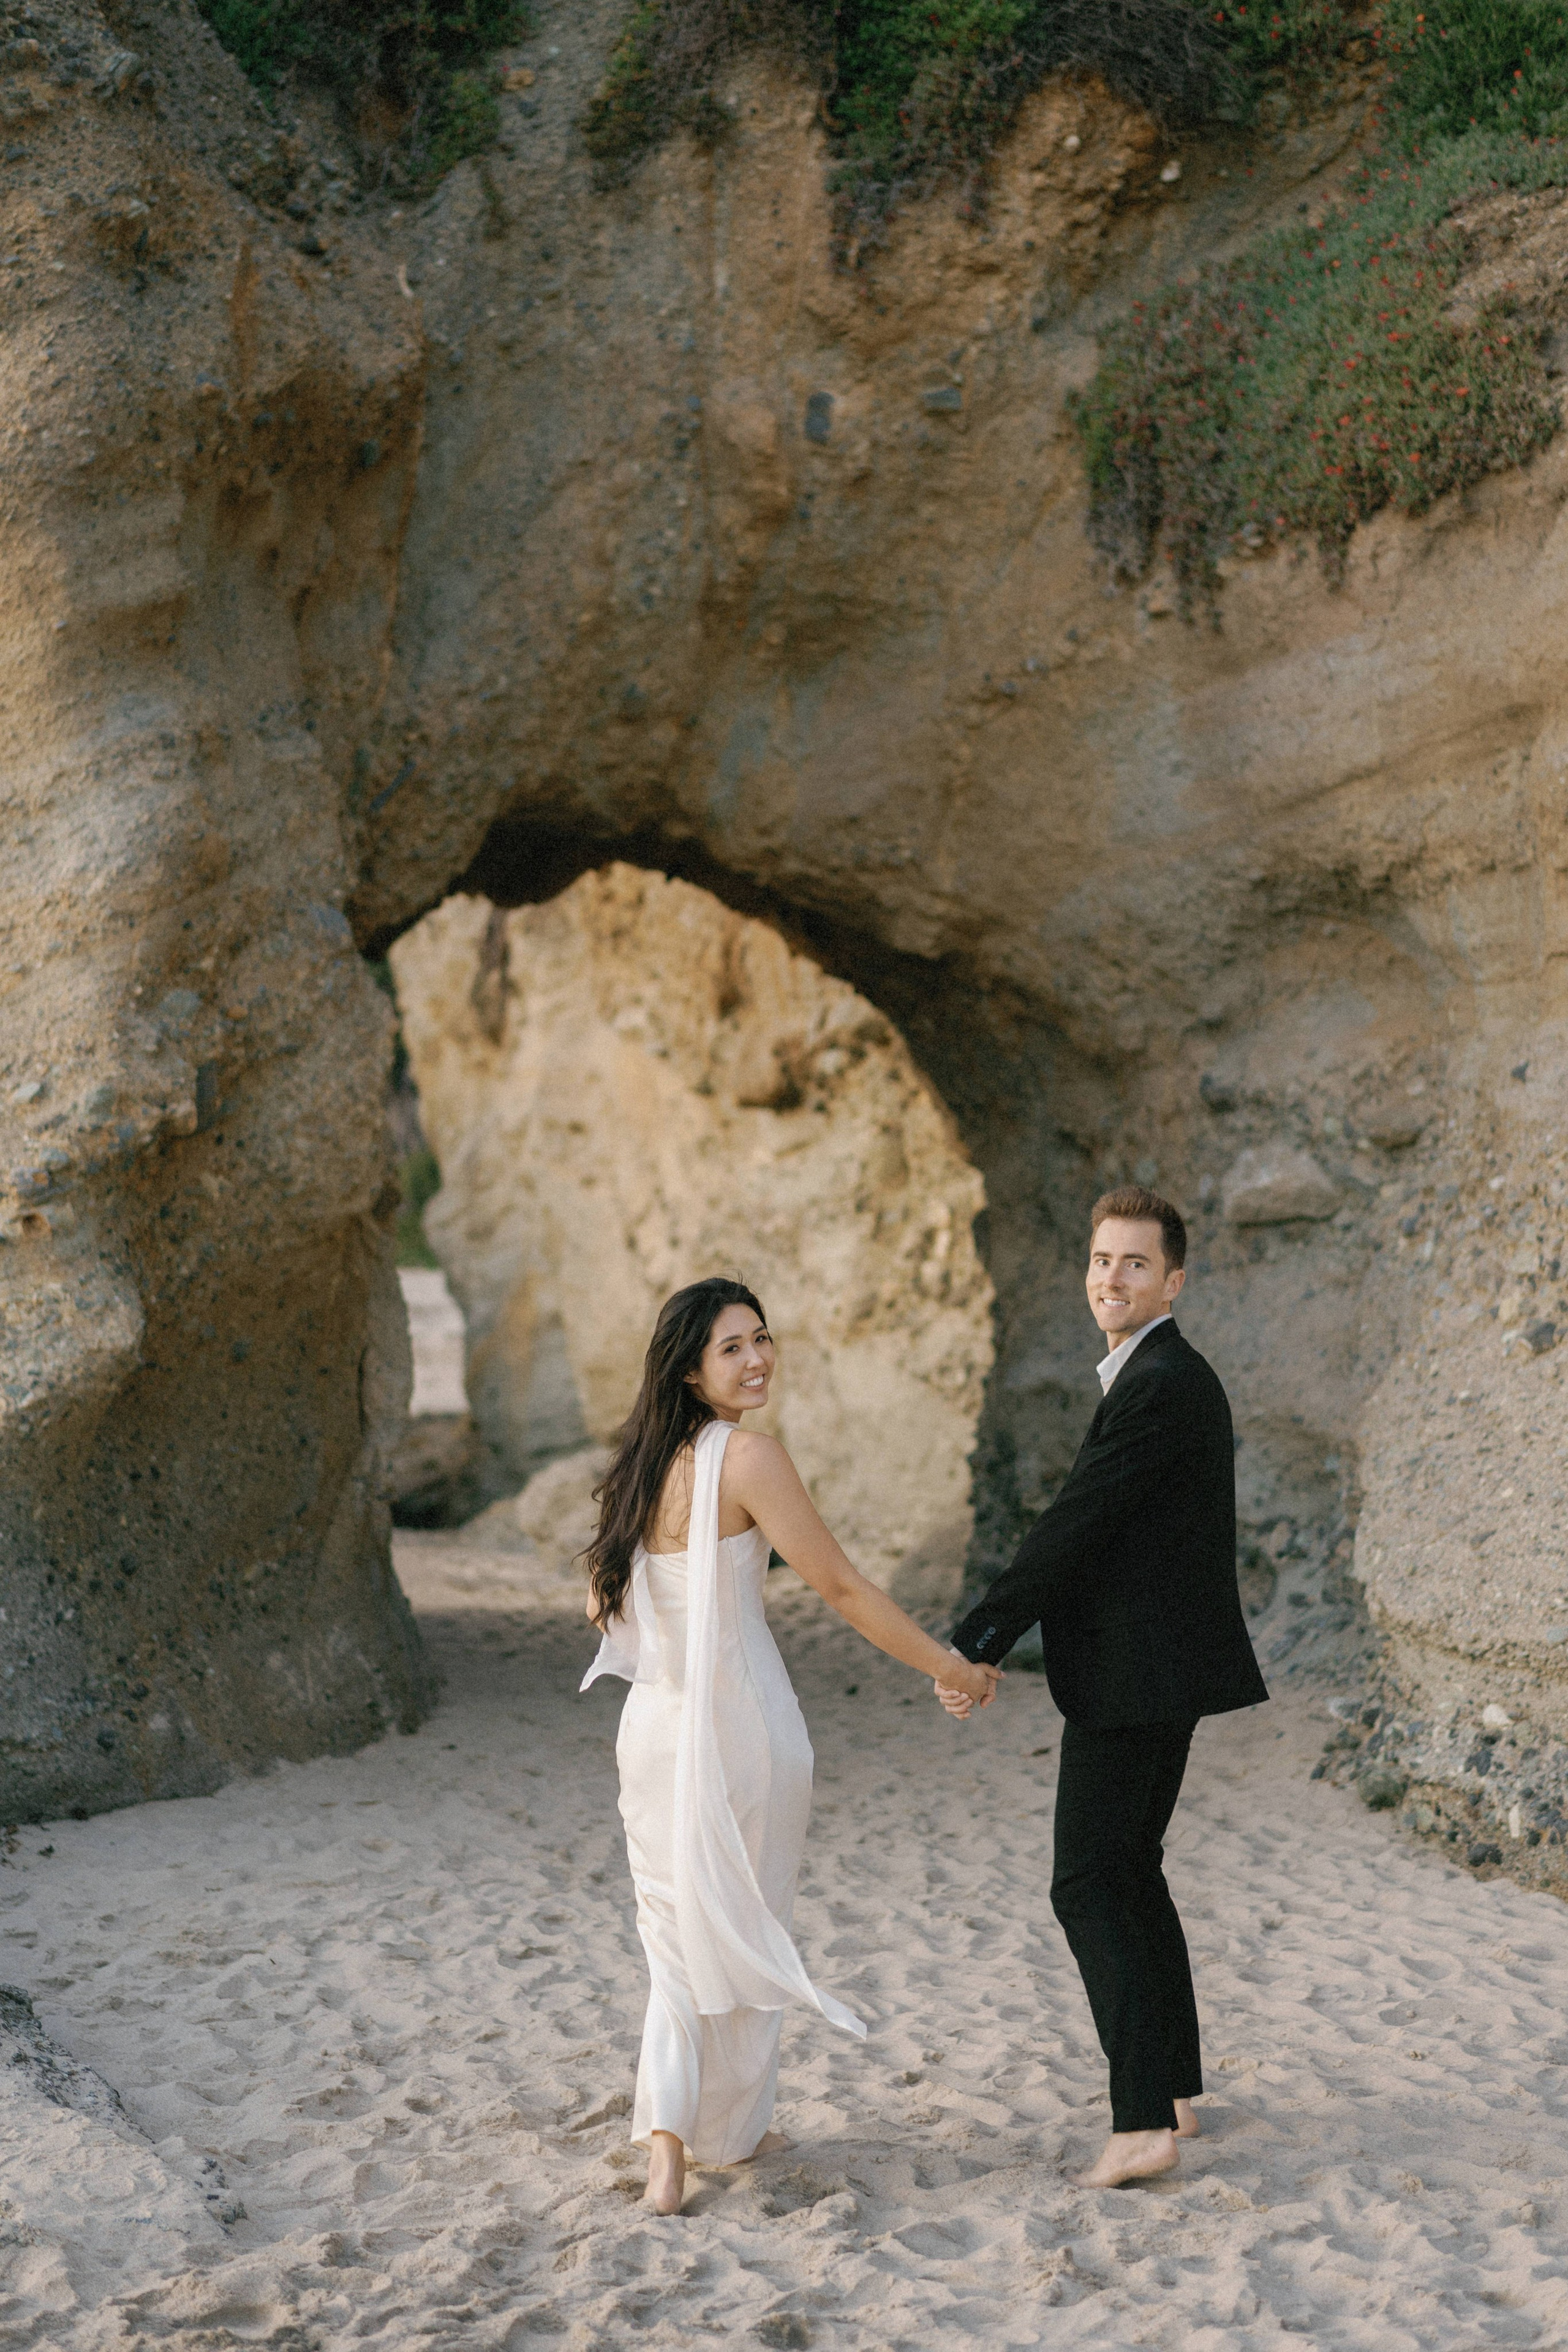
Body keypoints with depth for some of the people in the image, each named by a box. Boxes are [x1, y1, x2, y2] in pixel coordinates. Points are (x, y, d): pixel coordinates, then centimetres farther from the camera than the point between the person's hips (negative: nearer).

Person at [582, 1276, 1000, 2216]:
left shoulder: (650, 1461, 7)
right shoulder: (749, 1455, -15)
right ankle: (730, 2127, 25)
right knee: (744, 1928, 11)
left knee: (680, 1930, 14)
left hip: (656, 1724, 6)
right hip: (741, 1725, -6)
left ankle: (670, 2142, 3)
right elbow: (843, 1587, -14)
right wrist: (951, 1666, -6)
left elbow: (606, 1601, 17)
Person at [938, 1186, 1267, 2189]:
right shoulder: (1170, 1376, 15)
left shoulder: (1160, 1387, -19)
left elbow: (1072, 1530, -21)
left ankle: (1144, 2121, -9)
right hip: (1160, 1674, 11)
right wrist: (994, 1638, 17)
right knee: (1131, 1876, 18)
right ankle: (1176, 2091, 26)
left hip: (1133, 1682, -11)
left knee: (1090, 1887, -8)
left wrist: (975, 1646, -17)